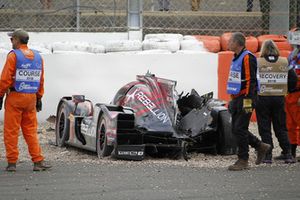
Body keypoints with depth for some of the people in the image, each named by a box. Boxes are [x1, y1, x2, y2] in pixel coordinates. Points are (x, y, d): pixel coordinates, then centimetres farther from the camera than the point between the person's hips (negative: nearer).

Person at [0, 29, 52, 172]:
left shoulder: (13, 56, -9)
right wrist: (39, 98, 18)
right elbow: (41, 80, 12)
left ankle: (12, 162, 0)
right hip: (31, 98, 6)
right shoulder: (38, 57, 10)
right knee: (31, 130, 10)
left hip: (15, 97, -5)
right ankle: (38, 161, 3)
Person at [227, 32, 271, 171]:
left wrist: (248, 100, -23)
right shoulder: (236, 58, 17)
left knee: (240, 129, -8)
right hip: (236, 99, 10)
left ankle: (243, 161, -2)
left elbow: (251, 80, -18)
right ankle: (261, 146, 23)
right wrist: (232, 100, 23)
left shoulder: (247, 58, -13)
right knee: (236, 129, 10)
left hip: (245, 99, -10)